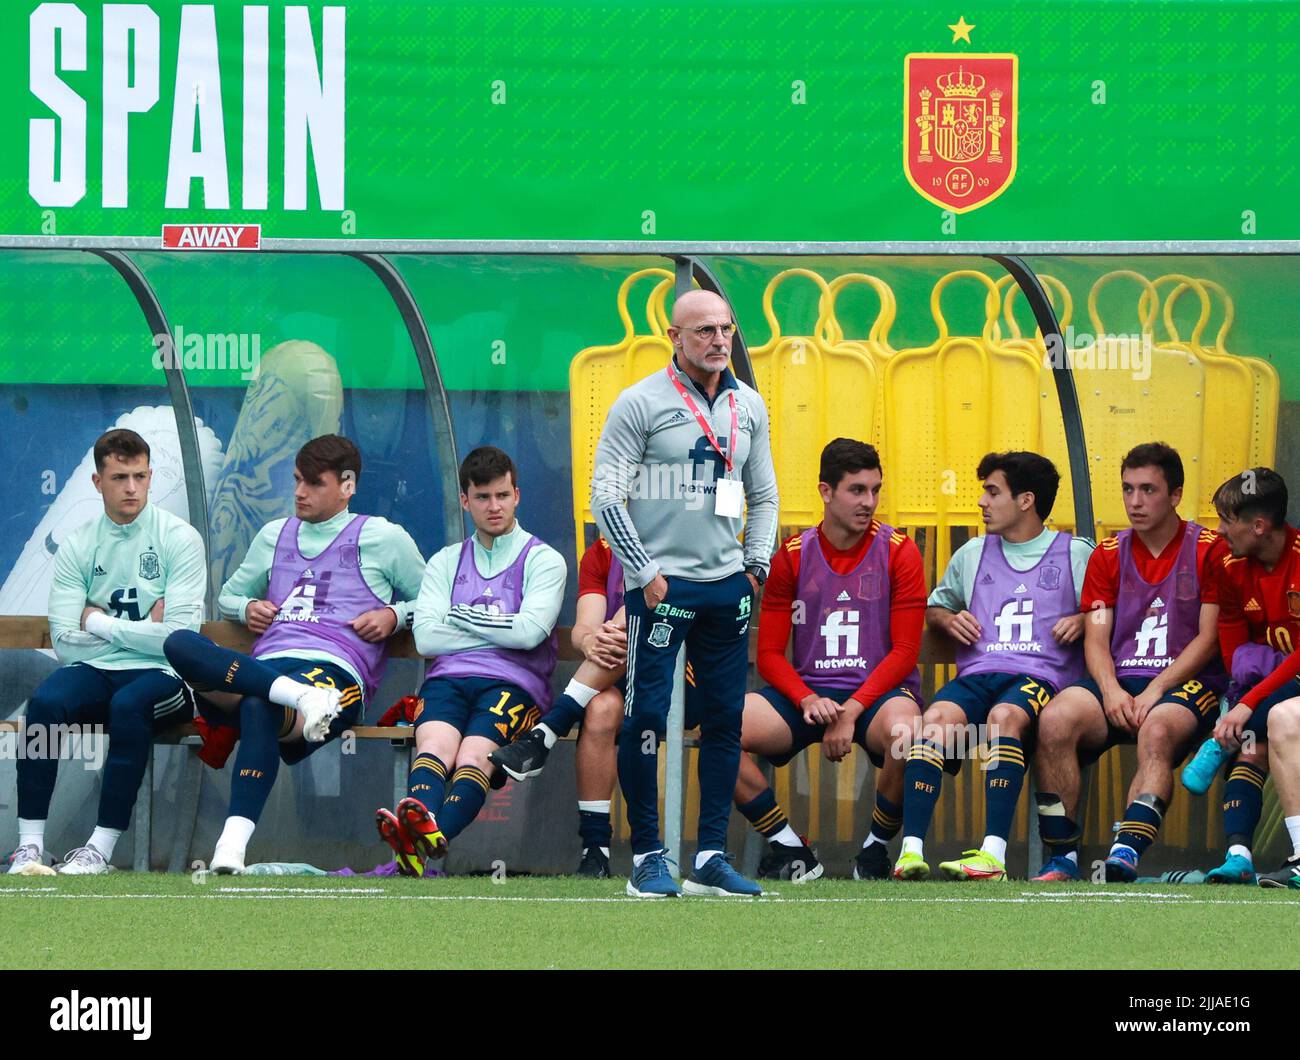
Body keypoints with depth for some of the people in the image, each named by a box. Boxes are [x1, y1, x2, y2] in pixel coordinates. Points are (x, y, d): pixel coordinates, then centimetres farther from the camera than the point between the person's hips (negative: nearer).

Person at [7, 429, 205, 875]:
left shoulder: (179, 538, -3)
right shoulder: (77, 545, 8)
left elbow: (178, 636, -13)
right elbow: (64, 641, 0)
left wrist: (100, 623, -5)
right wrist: (138, 630, -6)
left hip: (160, 675, -3)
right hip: (93, 671, 3)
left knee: (128, 704, -36)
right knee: (45, 701, -29)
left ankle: (102, 846, -32)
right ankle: (29, 844, -29)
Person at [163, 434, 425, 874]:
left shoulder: (382, 538, 16)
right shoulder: (275, 536, 30)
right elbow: (229, 595, 41)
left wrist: (394, 615, 2)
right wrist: (248, 608, 18)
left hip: (335, 670, -5)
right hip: (264, 666, 5)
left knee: (259, 709, -43)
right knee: (179, 644, -28)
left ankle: (232, 848, -55)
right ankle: (299, 696, -44)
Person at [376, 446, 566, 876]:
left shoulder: (543, 561, 13)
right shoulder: (445, 563, 24)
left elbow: (529, 632, -5)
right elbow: (426, 638, 8)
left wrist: (461, 617, 5)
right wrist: (498, 630, 2)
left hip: (514, 683, -3)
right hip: (447, 678, 3)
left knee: (475, 752, -33)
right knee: (434, 743, -32)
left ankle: (430, 838, -63)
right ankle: (420, 827, -63)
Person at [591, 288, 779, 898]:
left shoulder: (749, 407, 11)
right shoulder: (642, 403, -5)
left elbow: (763, 494, 21)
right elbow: (606, 496, -6)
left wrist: (756, 564, 8)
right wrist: (645, 574, -10)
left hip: (727, 586, 5)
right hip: (661, 584, -5)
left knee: (725, 719, 4)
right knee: (646, 719, -7)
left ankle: (711, 858, 9)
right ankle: (647, 859, -1)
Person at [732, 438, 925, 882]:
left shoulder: (898, 552, 0)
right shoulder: (793, 556, 7)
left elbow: (905, 651, -4)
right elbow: (769, 653, 5)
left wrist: (851, 712, -15)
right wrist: (808, 701, -15)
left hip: (877, 694, -2)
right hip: (807, 693, 2)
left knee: (904, 731, -40)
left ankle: (876, 847, -11)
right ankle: (790, 849, -11)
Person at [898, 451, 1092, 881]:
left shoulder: (1077, 555, 13)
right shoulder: (973, 554, 25)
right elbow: (935, 605, 37)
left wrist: (1083, 621, -5)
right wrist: (948, 619, 15)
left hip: (1041, 673, -3)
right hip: (978, 672, 3)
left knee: (1004, 716, -38)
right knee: (936, 719, -31)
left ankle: (993, 853, -45)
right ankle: (911, 849, -41)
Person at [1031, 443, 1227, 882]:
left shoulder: (1209, 551, 4)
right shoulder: (1108, 556, 15)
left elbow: (1209, 638, -3)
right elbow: (1096, 637, 8)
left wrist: (1156, 690, -15)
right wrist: (1111, 690, -13)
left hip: (1185, 683, -4)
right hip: (1119, 681, 4)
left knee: (1157, 730, -38)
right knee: (1055, 720, -27)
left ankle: (1127, 854, -52)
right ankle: (1062, 857, -24)